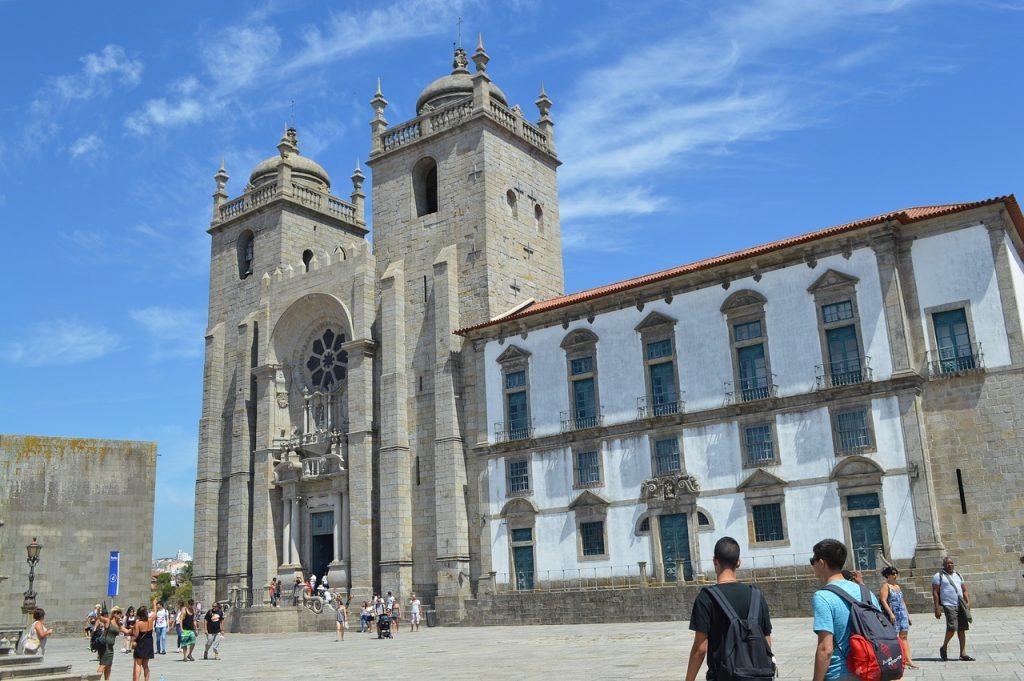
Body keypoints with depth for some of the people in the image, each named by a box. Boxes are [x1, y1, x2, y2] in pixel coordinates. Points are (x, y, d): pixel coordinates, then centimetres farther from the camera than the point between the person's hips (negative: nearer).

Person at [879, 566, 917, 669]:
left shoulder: (898, 586, 19)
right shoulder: (885, 586, -5)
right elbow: (883, 600, -15)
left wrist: (908, 615, 19)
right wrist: (890, 614, -23)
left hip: (903, 614, 7)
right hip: (893, 615, -7)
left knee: (904, 637, 4)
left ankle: (908, 659, 2)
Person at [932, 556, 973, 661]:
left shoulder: (958, 575, 19)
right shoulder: (939, 576, 1)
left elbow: (964, 590, 19)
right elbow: (935, 593, -4)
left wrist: (968, 602, 3)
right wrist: (937, 608, -10)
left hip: (960, 605, 6)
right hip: (948, 605, -6)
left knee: (962, 628, 3)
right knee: (952, 627, -16)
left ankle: (963, 653, 7)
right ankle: (944, 647, 4)